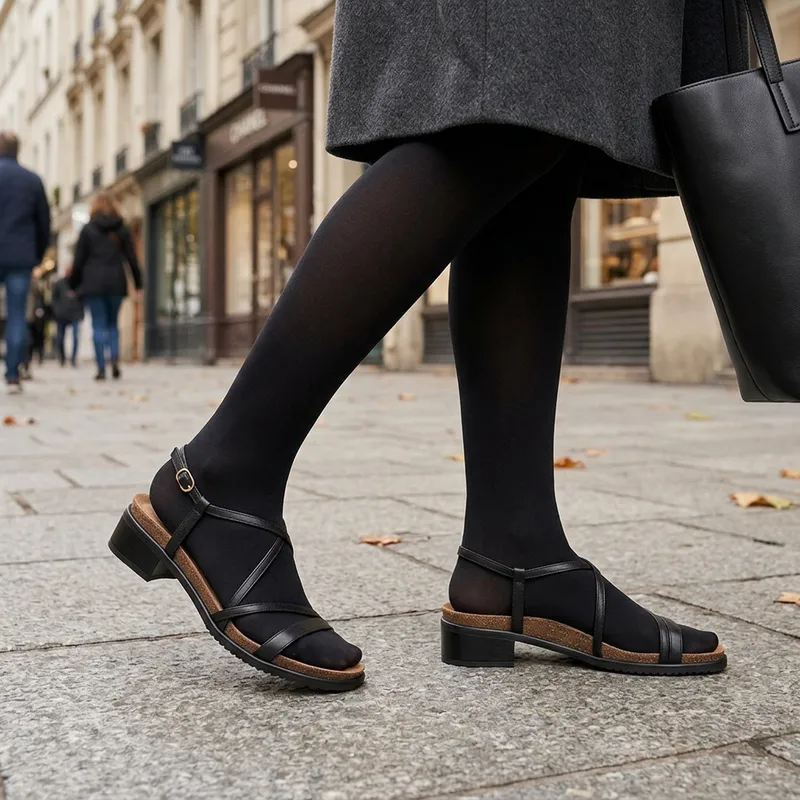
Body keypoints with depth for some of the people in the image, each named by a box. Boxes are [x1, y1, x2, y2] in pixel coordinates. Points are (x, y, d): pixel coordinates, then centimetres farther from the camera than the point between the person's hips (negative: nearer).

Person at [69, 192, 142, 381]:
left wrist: (73, 285, 9)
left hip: (93, 283, -2)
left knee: (99, 325, 1)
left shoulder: (88, 230, 0)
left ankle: (101, 368, -5)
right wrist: (138, 283, 11)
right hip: (116, 282, 2)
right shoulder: (122, 230, 6)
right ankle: (115, 359, -6)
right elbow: (132, 258, 5)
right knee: (112, 323, 15)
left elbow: (78, 260, 0)